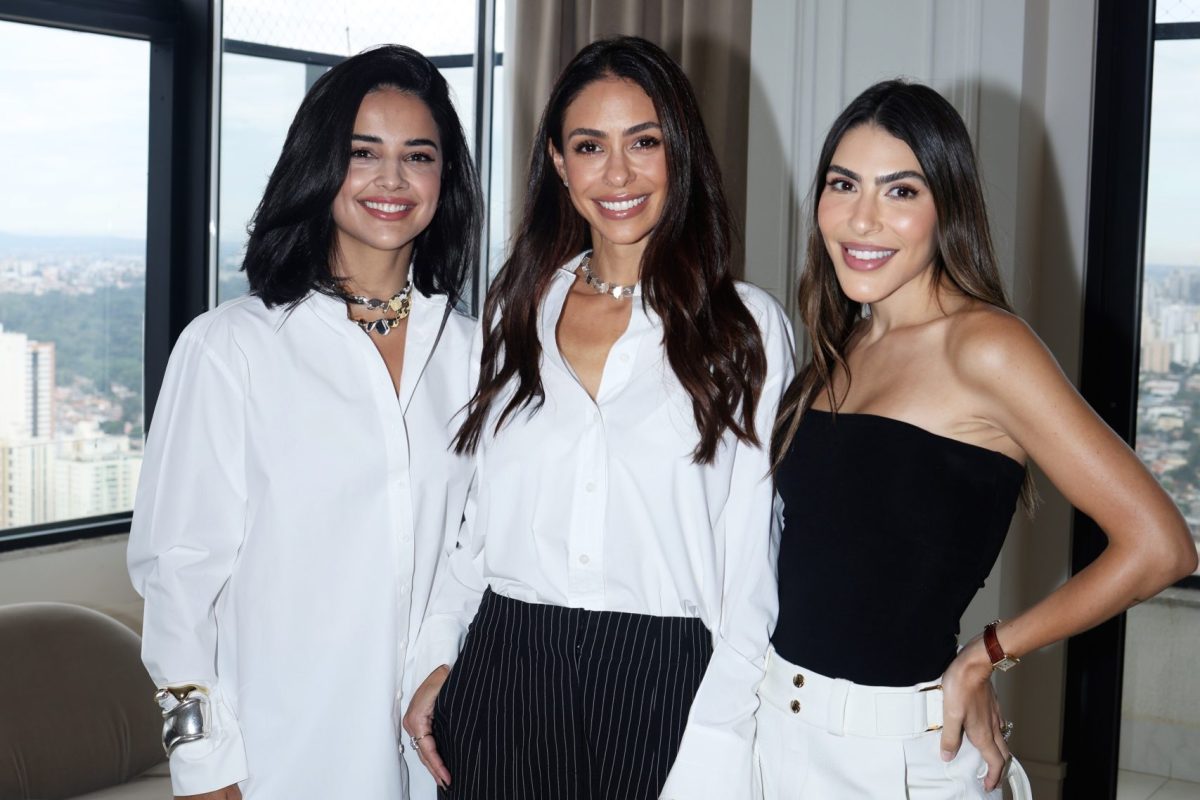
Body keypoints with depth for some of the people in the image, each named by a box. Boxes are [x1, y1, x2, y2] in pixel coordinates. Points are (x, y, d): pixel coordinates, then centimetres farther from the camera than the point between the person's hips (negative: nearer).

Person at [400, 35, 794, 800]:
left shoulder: (747, 326, -2)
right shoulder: (520, 310, 9)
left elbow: (749, 559, -4)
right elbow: (479, 513, 14)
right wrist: (436, 661, 6)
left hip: (660, 685, -3)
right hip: (501, 674, 3)